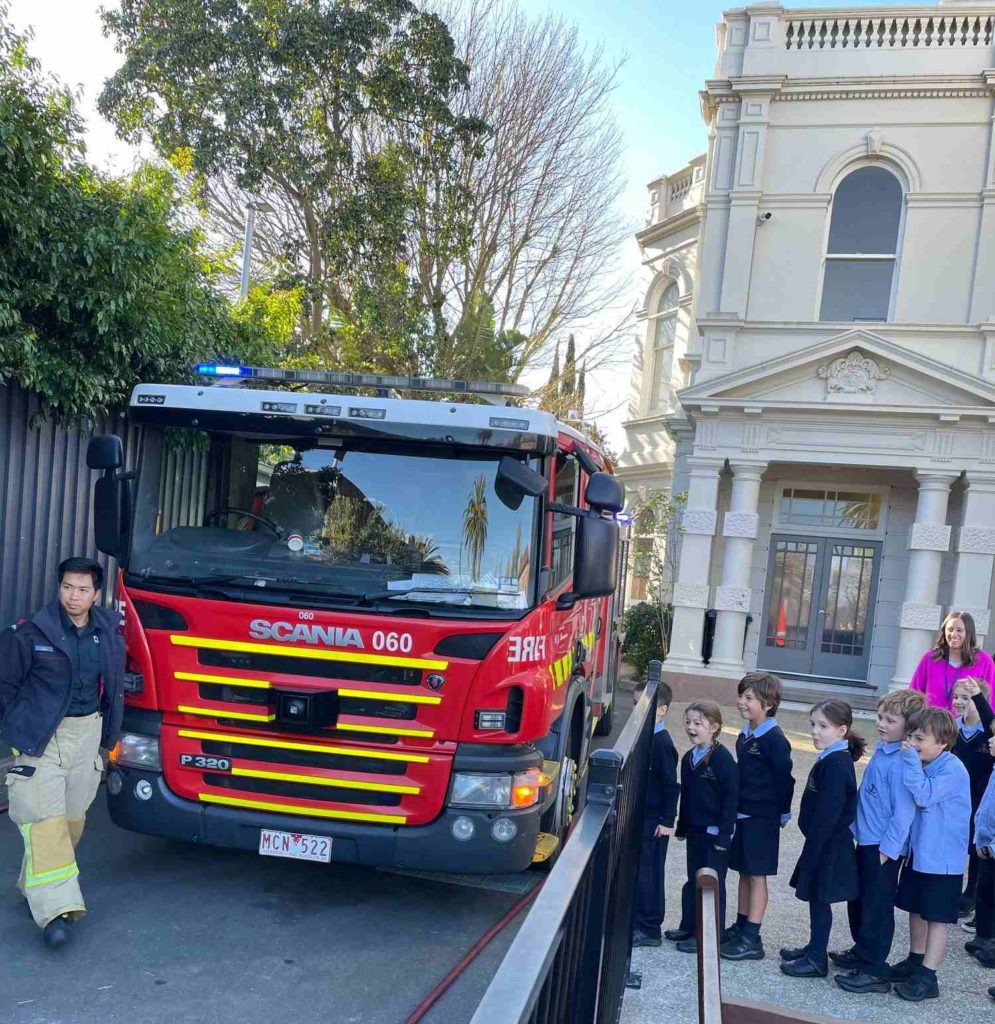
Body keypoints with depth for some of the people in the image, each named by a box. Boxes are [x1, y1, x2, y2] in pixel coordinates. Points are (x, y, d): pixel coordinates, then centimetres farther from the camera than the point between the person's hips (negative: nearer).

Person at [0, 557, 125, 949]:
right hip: (41, 737, -4)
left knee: (73, 817, 11)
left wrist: (107, 736, 15)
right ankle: (55, 907, -10)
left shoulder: (109, 633, 2)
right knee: (45, 818, -11)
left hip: (87, 732, 4)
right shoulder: (31, 633, -10)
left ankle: (35, 886, 31)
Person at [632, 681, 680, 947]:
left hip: (653, 821, -8)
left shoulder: (662, 743, -17)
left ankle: (649, 929, 11)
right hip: (637, 816, 8)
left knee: (648, 874, 1)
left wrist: (667, 821, -17)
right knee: (633, 870, 16)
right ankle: (635, 922, 28)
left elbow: (671, 785, -17)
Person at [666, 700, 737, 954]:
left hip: (715, 832, -7)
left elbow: (730, 797, -17)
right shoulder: (688, 758, 7)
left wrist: (724, 833, -18)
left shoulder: (722, 758, -16)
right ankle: (688, 927, 29)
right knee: (693, 880, 17)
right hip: (694, 829, 7)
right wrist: (682, 827, 16)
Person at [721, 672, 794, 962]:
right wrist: (734, 808, 14)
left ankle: (751, 939, 7)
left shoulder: (774, 739, -17)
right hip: (742, 813, 8)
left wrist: (783, 814, -5)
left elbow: (784, 779, -13)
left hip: (762, 817, -8)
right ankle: (741, 927, 27)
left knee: (756, 874, 0)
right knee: (744, 872, 16)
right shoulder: (745, 735, 7)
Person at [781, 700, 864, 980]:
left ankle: (816, 960, 13)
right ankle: (814, 948, 33)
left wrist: (812, 849, -20)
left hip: (828, 846, -9)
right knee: (817, 899, 19)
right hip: (823, 843, 9)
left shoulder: (837, 764, -22)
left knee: (819, 899, 2)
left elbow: (828, 813, -24)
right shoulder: (830, 760, 8)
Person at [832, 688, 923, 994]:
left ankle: (874, 971, 13)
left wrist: (887, 849, -19)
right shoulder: (882, 750, 4)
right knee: (857, 899, 21)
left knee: (877, 906, 2)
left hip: (884, 847, -9)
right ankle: (862, 952, 38)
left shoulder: (901, 762, -23)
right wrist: (859, 828, 18)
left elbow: (904, 811, -23)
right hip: (866, 840, 9)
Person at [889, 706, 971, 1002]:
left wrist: (910, 760, -31)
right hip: (918, 852, 8)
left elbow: (924, 796, -33)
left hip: (942, 859, -8)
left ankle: (927, 977, 9)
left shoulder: (952, 770, -20)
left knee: (936, 917, 2)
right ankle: (915, 961, 33)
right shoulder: (922, 765, 4)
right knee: (916, 910, 18)